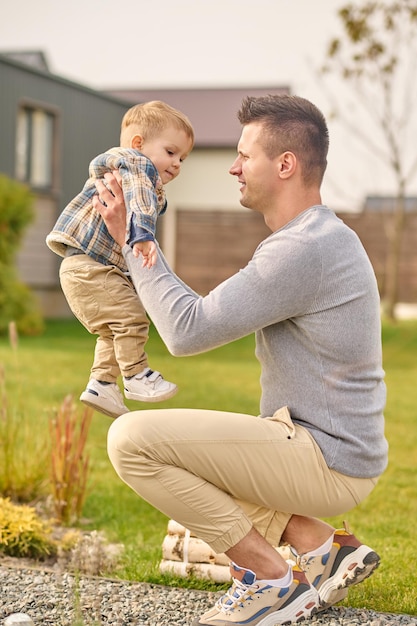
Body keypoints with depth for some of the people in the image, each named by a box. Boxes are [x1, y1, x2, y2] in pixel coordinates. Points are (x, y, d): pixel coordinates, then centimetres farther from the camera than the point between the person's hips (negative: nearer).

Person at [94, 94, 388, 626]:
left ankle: (273, 579, -8)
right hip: (342, 455, 10)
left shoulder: (302, 250, -21)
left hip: (323, 461, -10)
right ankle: (322, 546, 11)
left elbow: (187, 332, -20)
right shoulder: (326, 236, 13)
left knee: (131, 439, -17)